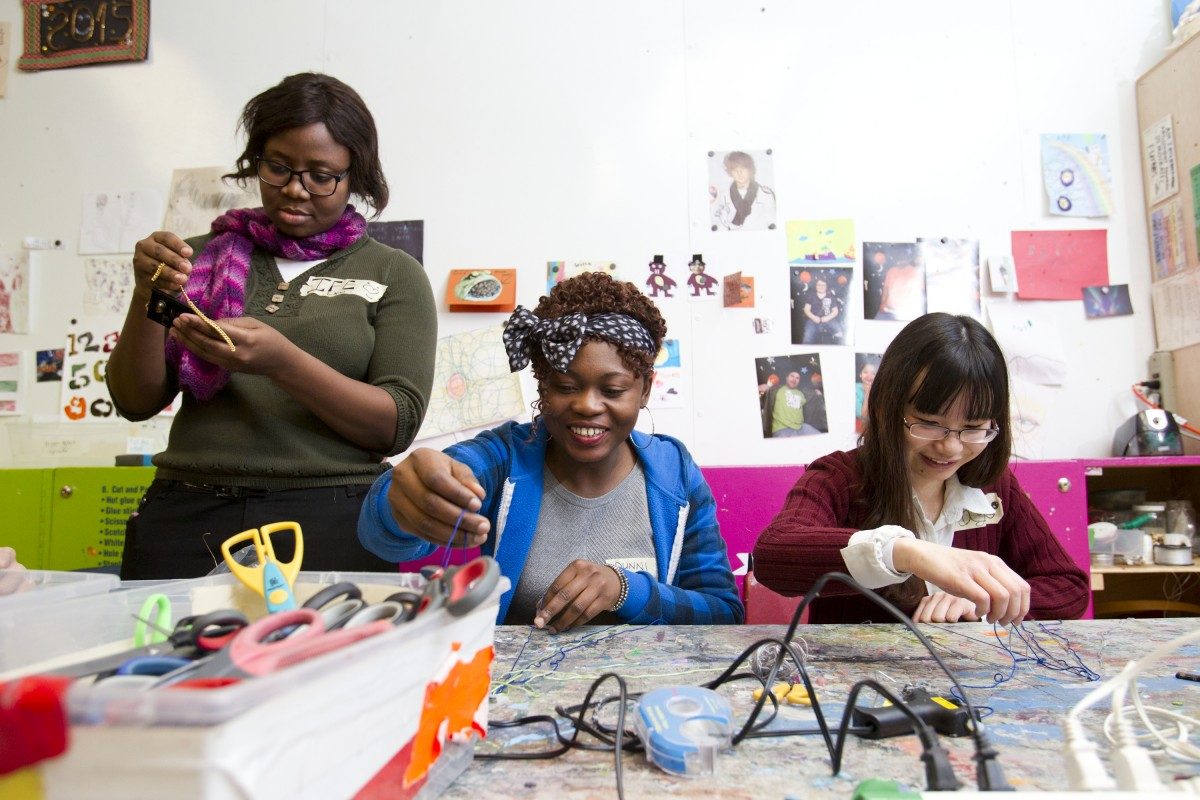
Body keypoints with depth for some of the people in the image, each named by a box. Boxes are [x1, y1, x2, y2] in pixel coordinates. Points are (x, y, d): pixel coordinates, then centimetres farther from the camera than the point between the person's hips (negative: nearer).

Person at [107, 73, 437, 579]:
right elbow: (136, 402, 9)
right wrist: (147, 298, -8)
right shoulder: (205, 257, 12)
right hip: (185, 519, 3)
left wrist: (282, 362, -19)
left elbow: (398, 425, -6)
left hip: (328, 519, -2)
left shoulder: (393, 273, 4)